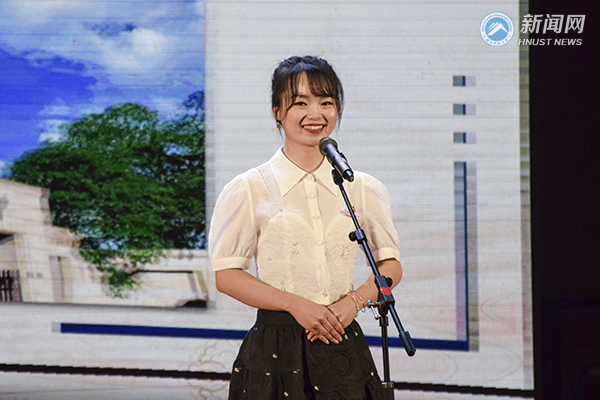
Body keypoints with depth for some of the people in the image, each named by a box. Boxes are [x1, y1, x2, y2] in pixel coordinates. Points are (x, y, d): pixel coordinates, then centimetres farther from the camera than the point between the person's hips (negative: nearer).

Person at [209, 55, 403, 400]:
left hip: (343, 345, 3)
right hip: (276, 349, -2)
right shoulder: (249, 190, -1)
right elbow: (226, 275, -3)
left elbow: (391, 265, 14)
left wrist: (354, 301, -6)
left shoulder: (364, 190, 8)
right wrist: (296, 304, -13)